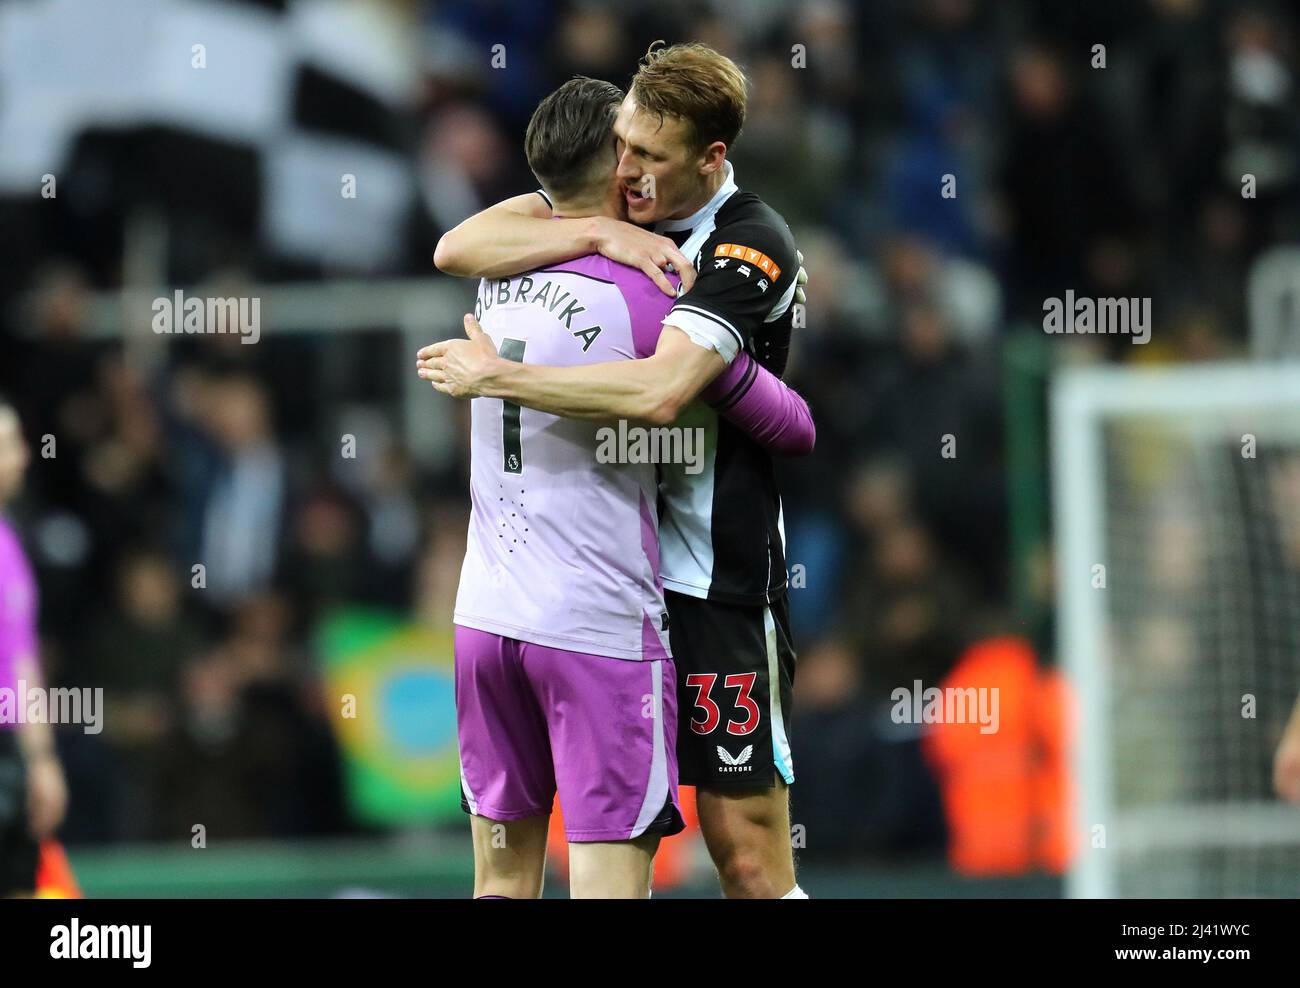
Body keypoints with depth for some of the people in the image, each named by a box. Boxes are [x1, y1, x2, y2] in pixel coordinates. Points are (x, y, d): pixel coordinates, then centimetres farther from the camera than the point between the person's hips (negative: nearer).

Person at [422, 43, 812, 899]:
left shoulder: (754, 246, -17)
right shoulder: (614, 203, 5)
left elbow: (660, 391, -31)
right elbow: (457, 249, -5)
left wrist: (494, 376, -23)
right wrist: (599, 235, -18)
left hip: (716, 576, -7)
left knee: (746, 850, -6)